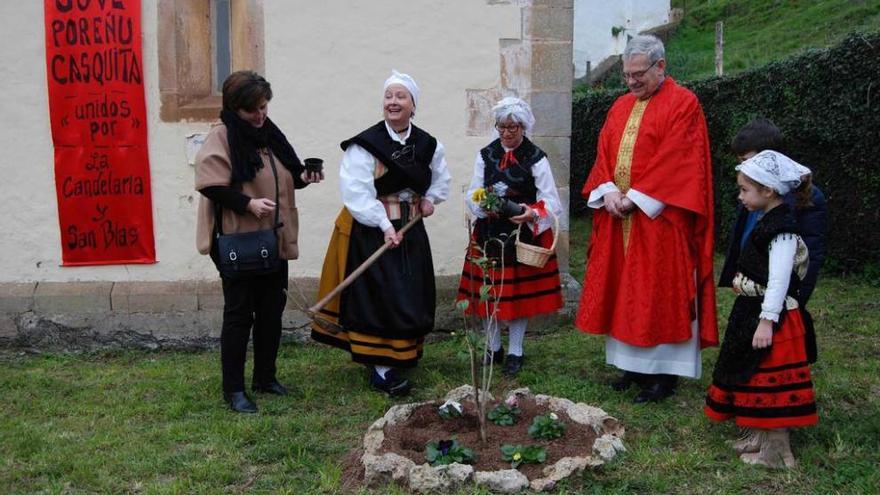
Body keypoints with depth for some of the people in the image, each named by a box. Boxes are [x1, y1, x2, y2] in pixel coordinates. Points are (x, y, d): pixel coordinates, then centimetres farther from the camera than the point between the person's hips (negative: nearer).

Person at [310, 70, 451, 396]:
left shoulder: (428, 145, 4)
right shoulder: (365, 145, -14)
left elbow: (441, 179, 22)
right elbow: (357, 192, -20)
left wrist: (430, 198, 3)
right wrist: (384, 225, -24)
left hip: (410, 230, 6)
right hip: (372, 231, -6)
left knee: (410, 295, 15)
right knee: (379, 297, -6)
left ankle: (402, 354, 35)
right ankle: (380, 369, 1)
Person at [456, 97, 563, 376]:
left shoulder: (536, 158, -3)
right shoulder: (485, 155, 5)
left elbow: (551, 200, -6)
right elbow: (473, 195, 6)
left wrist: (533, 212, -26)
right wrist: (484, 206, -16)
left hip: (525, 233, -2)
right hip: (489, 233, 2)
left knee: (520, 292, 5)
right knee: (487, 291, 5)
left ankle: (515, 352, 20)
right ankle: (493, 348, 23)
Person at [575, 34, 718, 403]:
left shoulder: (683, 104, -6)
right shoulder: (621, 107, 15)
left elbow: (675, 160, -14)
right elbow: (604, 153, 11)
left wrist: (636, 197, -16)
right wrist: (608, 191, -6)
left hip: (658, 217, -7)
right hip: (618, 218, 7)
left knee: (660, 293, -2)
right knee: (625, 292, 10)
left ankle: (664, 372, 7)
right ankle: (634, 365, 21)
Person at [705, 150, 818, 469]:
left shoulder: (782, 229, -20)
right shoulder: (769, 222, 11)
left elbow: (779, 279, -25)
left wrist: (767, 321, -27)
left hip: (771, 318, -10)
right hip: (752, 312, 10)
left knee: (771, 383, -1)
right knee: (756, 379, 19)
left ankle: (776, 452, 9)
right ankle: (761, 436, 33)